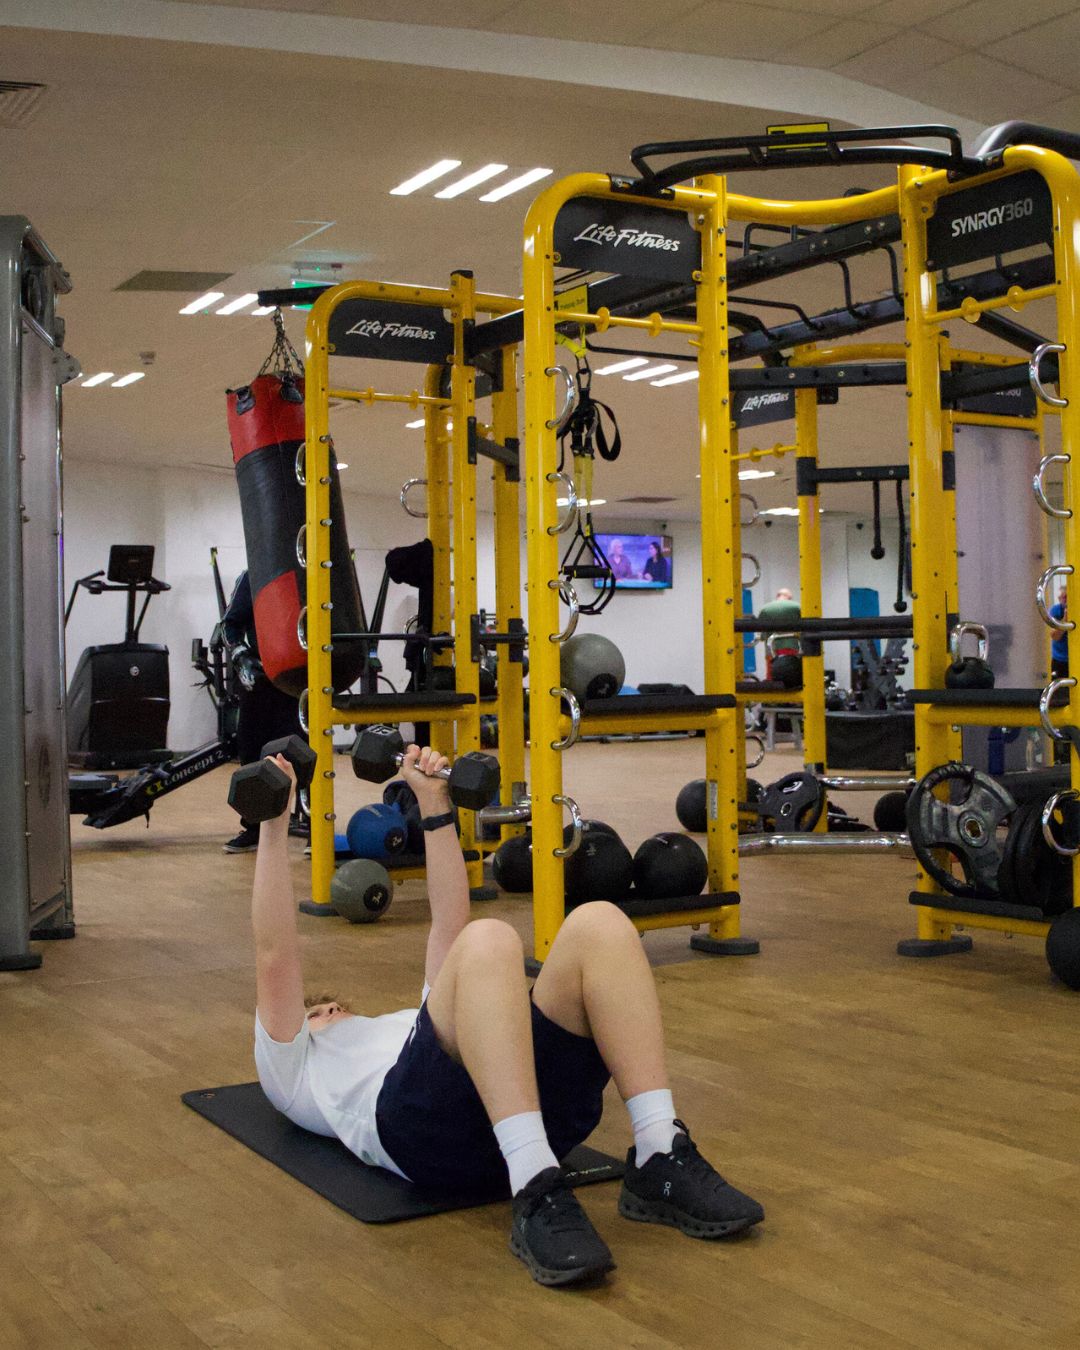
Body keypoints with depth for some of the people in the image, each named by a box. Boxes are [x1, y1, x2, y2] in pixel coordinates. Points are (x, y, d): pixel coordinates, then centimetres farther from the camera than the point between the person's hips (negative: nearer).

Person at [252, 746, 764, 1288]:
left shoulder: (406, 1025, 47)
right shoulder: (296, 1070, 35)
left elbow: (448, 920, 43)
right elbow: (274, 954, 24)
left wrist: (434, 806, 39)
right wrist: (274, 826, 19)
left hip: (534, 1110, 5)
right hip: (423, 1122, -5)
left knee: (598, 922, -19)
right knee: (485, 942, -32)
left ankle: (660, 1162, -26)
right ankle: (537, 1196, -42)